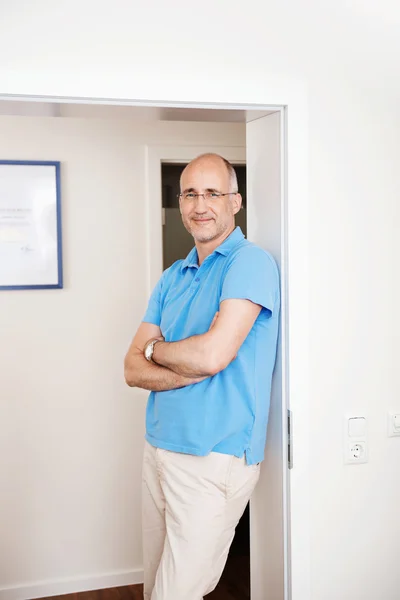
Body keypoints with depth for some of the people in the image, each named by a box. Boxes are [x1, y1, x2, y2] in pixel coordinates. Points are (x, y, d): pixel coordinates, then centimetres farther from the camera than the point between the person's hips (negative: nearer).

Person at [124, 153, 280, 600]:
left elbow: (211, 354, -23)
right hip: (158, 447, 7)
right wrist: (194, 369, -14)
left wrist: (155, 349, -3)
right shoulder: (172, 278, 11)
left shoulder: (250, 262, -11)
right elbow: (133, 370, 4)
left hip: (214, 458, -7)